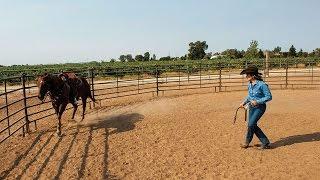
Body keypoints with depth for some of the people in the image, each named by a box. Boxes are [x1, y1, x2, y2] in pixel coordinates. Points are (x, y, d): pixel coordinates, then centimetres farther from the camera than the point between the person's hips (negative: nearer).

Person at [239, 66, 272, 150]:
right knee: (253, 126, 6)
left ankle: (247, 141, 12)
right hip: (251, 107, 8)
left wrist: (257, 101, -23)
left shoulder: (262, 84, -18)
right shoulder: (250, 84, 5)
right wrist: (244, 102, 7)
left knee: (251, 124, -12)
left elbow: (269, 97, -15)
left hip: (260, 107, -8)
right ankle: (265, 143, 19)